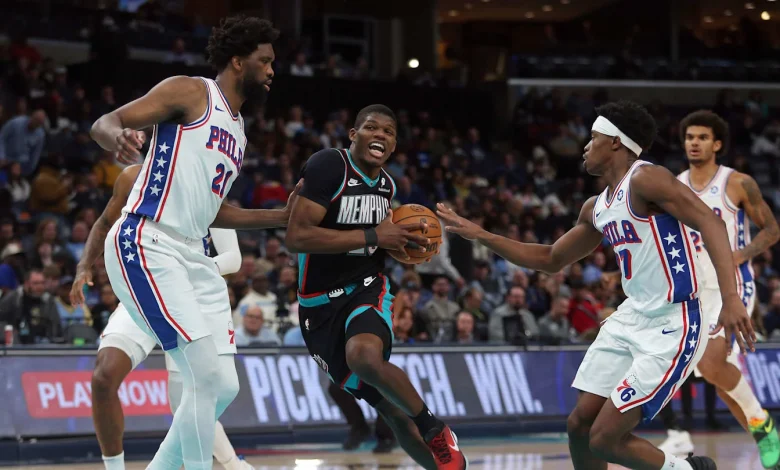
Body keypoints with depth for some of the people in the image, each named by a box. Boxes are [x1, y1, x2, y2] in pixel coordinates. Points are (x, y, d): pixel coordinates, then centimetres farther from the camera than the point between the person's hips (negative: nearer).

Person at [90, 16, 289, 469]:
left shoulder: (238, 129, 22)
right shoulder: (190, 92, -3)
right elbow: (104, 124, -11)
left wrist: (282, 218, 26)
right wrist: (120, 137, -35)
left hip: (193, 256, 9)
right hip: (146, 247, -9)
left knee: (224, 387, 5)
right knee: (208, 377, -17)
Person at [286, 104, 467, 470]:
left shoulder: (387, 184, 7)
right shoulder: (328, 165, -14)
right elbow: (297, 237, -24)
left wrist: (398, 240, 3)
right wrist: (374, 237, -23)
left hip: (367, 289, 2)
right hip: (320, 303, -2)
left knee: (365, 356, -33)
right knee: (390, 408, -1)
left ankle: (436, 432, -15)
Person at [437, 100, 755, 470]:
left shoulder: (645, 179, -13)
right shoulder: (596, 208, 14)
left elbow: (709, 222, -24)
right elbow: (550, 260, 26)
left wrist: (730, 297, -34)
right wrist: (480, 236, 21)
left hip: (670, 327, -9)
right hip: (630, 318, 9)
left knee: (605, 439, -9)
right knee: (579, 426, 8)